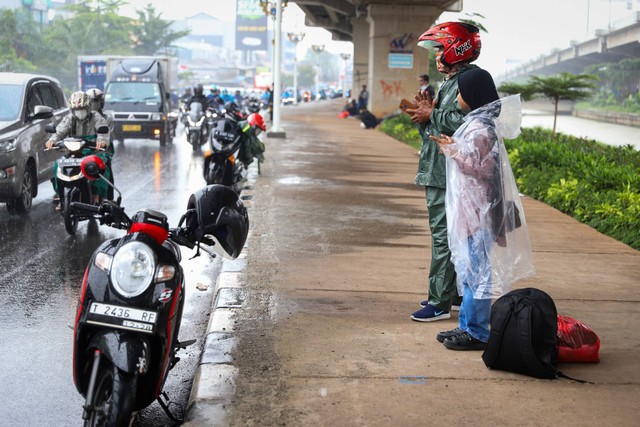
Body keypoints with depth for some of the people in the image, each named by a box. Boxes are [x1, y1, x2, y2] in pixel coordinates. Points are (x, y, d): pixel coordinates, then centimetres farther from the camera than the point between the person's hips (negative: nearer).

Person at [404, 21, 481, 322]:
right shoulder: (450, 82, 20)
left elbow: (463, 122, -28)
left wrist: (432, 115, -16)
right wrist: (426, 111, 3)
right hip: (437, 173, 11)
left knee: (443, 236, -7)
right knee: (445, 234, 16)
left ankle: (440, 303, -3)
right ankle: (454, 292, 26)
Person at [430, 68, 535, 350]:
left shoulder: (481, 128, -18)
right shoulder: (476, 122, 13)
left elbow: (481, 169, -19)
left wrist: (454, 151, -18)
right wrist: (453, 147, 16)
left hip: (478, 210, -10)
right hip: (470, 209, 10)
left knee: (476, 269, -3)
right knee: (469, 268, 15)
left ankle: (477, 333, 4)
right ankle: (467, 326, 24)